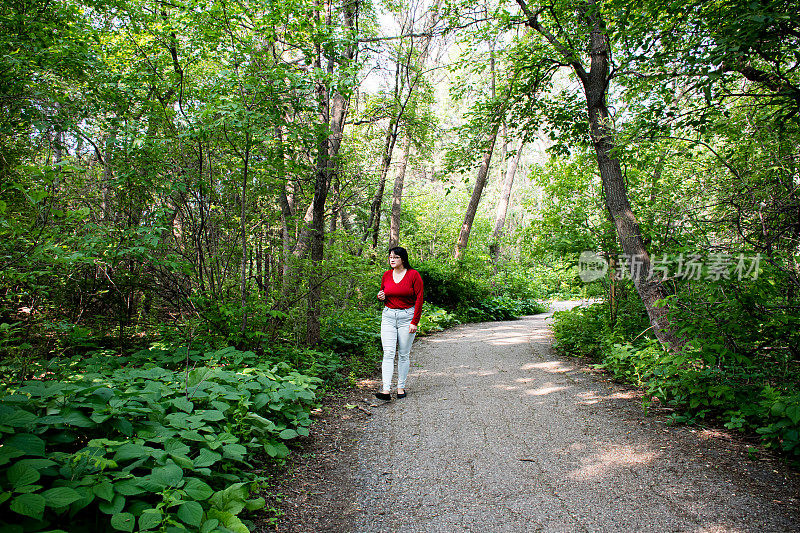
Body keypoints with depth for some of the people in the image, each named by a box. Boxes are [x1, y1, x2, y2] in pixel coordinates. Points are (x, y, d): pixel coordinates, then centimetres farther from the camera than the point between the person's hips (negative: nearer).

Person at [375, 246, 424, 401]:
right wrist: (381, 297, -2)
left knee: (404, 354, 3)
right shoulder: (386, 275, 6)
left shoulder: (413, 275, -6)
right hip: (388, 316, 3)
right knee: (388, 352, -7)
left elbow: (419, 299, -6)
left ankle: (401, 387, 15)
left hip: (407, 316, -3)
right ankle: (386, 390, -11)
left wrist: (414, 322, -11)